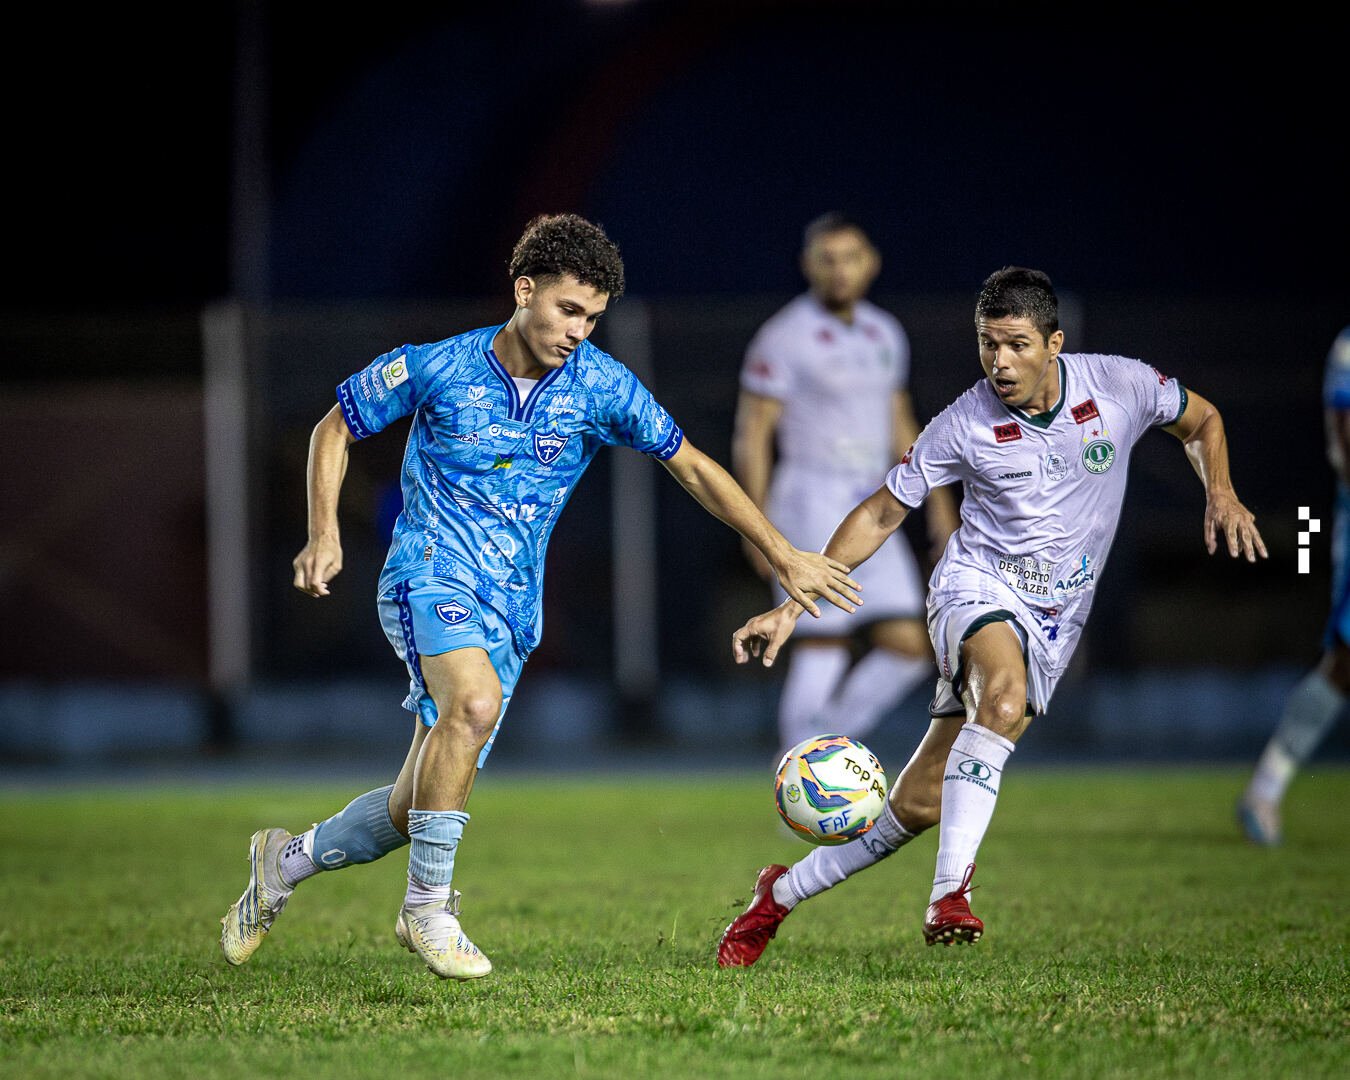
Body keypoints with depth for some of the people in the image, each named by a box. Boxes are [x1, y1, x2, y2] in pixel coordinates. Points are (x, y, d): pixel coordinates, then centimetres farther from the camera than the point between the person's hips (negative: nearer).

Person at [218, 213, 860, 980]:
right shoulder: (436, 369, -8)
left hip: (511, 606, 4)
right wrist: (325, 535, -6)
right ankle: (428, 907, -24)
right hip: (431, 574, -4)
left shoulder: (599, 385, -2)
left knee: (413, 810, 3)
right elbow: (336, 429, 6)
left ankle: (288, 860, 30)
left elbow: (693, 467, 5)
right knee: (475, 700, -35)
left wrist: (785, 557, 2)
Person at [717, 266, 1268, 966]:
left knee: (920, 804, -5)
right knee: (1005, 692, -39)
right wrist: (792, 606, -7)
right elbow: (879, 515, -1)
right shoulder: (966, 425, -10)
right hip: (977, 586, -2)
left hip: (1053, 620, 2)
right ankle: (950, 895, -40)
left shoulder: (1120, 386, -7)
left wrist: (1221, 495, -6)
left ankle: (781, 894, 12)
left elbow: (1202, 421, 14)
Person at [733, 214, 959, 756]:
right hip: (811, 504, -7)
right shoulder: (784, 338, -9)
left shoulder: (885, 334, 12)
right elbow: (752, 432, -10)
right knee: (821, 651, -9)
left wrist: (938, 502, 16)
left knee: (908, 649, 1)